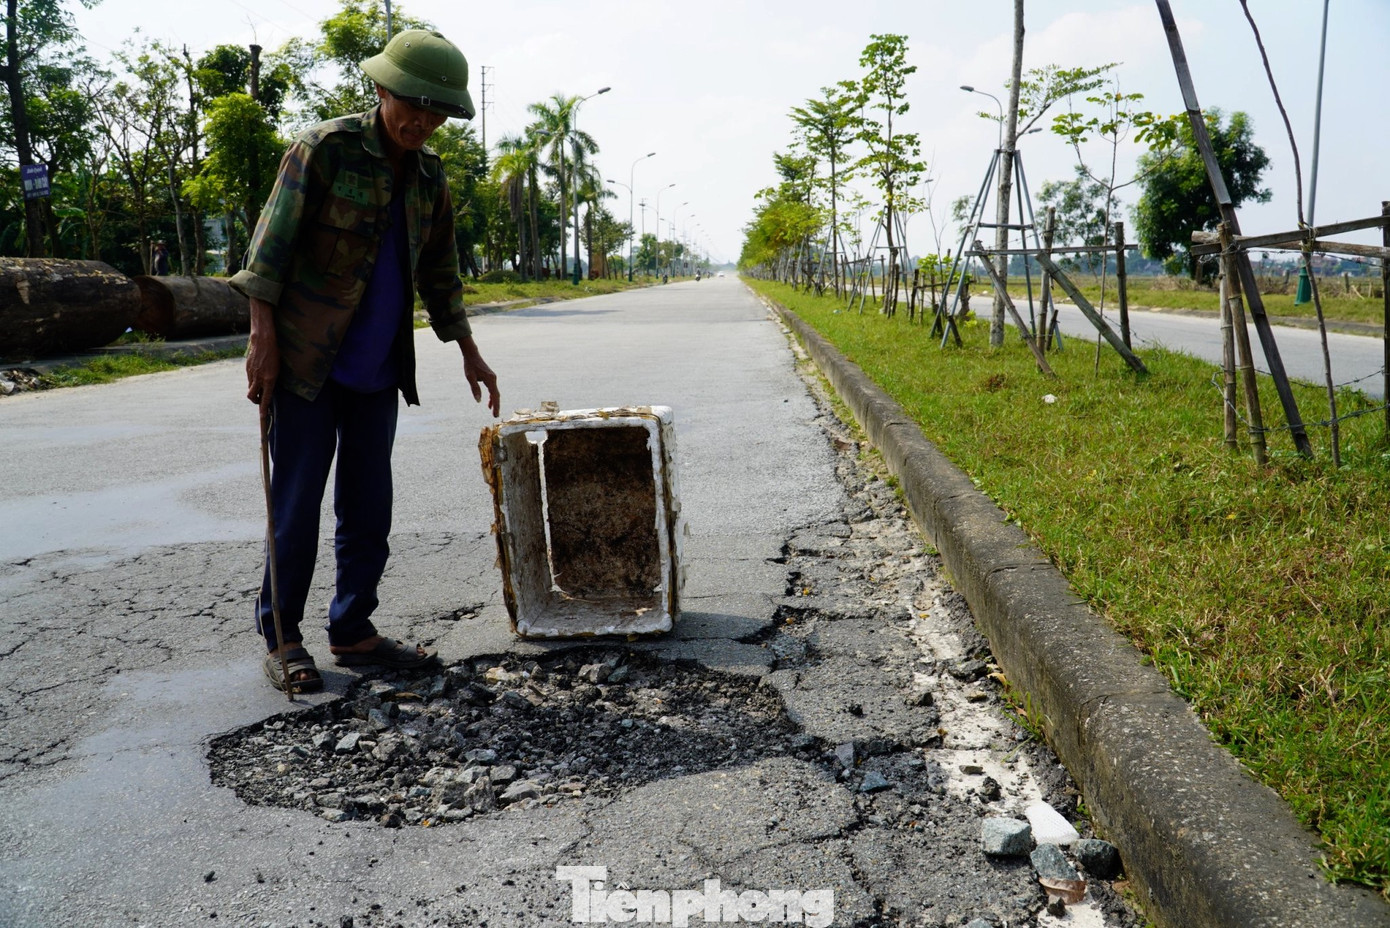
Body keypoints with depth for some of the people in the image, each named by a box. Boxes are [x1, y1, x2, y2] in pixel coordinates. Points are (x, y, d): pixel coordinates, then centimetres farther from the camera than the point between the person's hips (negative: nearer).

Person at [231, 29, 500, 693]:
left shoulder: (429, 176, 10)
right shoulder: (325, 147, -9)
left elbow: (438, 273, 18)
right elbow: (272, 241, -11)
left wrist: (470, 355, 20)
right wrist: (262, 337, -17)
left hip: (376, 369, 6)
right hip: (305, 361, -6)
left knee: (369, 506, 8)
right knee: (297, 502, -1)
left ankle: (352, 631, 20)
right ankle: (280, 638, 13)